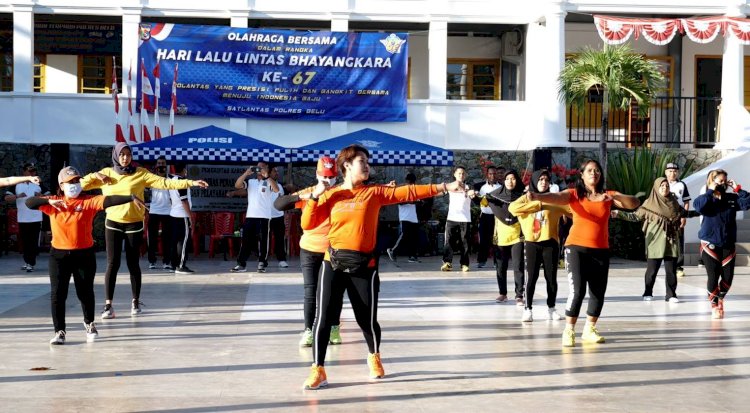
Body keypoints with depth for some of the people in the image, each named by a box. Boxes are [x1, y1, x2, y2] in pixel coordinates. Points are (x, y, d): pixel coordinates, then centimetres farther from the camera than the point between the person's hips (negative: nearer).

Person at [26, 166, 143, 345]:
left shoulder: (88, 201, -5)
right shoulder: (53, 203, 2)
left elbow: (108, 200, -19)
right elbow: (29, 202, -5)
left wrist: (131, 198, -34)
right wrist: (49, 201, -22)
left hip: (84, 254, -1)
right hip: (59, 255, 1)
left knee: (85, 292, 11)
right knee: (57, 294, 0)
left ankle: (89, 323, 36)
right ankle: (59, 331, 10)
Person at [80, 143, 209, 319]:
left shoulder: (140, 173, -2)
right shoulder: (106, 173, 4)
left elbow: (163, 182, -9)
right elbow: (81, 185, 8)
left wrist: (190, 183, -17)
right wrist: (95, 175, -10)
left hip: (134, 225, -1)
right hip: (113, 224, 1)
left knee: (133, 264, 6)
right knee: (112, 263, -4)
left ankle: (135, 301, 20)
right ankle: (108, 305, -2)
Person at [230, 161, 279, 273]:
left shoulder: (269, 182, 3)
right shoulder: (250, 181, 11)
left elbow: (276, 189, -17)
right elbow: (237, 185, -4)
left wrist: (267, 176, -22)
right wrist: (246, 173, -14)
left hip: (264, 216, -3)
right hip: (250, 216, 3)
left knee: (262, 241, 0)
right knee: (246, 240, 3)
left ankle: (262, 264, 6)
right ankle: (241, 264, 7)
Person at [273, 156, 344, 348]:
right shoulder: (308, 193, -3)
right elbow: (278, 204, -10)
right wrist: (300, 197, -26)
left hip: (333, 250, 0)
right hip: (310, 250, 0)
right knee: (310, 292, 2)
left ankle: (334, 328, 20)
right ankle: (309, 331, 7)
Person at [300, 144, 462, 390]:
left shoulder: (375, 193, 5)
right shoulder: (330, 195, 6)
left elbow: (408, 193, -2)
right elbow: (307, 224, 1)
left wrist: (444, 188, -9)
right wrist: (315, 196, -9)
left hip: (364, 266, 0)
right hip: (334, 264, 0)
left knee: (368, 319, 7)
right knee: (324, 317, -6)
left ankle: (374, 357, 36)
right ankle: (318, 370, 4)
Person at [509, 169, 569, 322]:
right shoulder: (526, 198, 5)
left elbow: (571, 208, 1)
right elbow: (512, 208, -13)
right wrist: (537, 205, -13)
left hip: (550, 243, 1)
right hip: (531, 244, -1)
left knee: (551, 278, 5)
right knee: (531, 277, -4)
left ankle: (551, 308, 17)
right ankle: (528, 309, 2)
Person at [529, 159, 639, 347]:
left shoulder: (608, 195, 6)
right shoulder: (574, 194, -2)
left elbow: (634, 203, -4)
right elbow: (556, 197, -20)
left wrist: (615, 197, -22)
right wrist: (537, 196, -41)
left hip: (600, 250, 4)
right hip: (577, 248, -4)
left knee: (598, 292, 6)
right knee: (577, 290, -14)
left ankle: (589, 330, 23)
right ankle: (569, 331, -4)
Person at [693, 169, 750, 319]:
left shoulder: (732, 198, 4)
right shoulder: (708, 198, -5)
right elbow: (698, 205, -26)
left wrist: (737, 189, -11)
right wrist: (710, 191, -19)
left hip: (728, 244, 3)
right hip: (710, 244, -3)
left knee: (728, 276, 4)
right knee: (713, 276, -2)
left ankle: (721, 298, 33)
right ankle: (714, 305, 20)